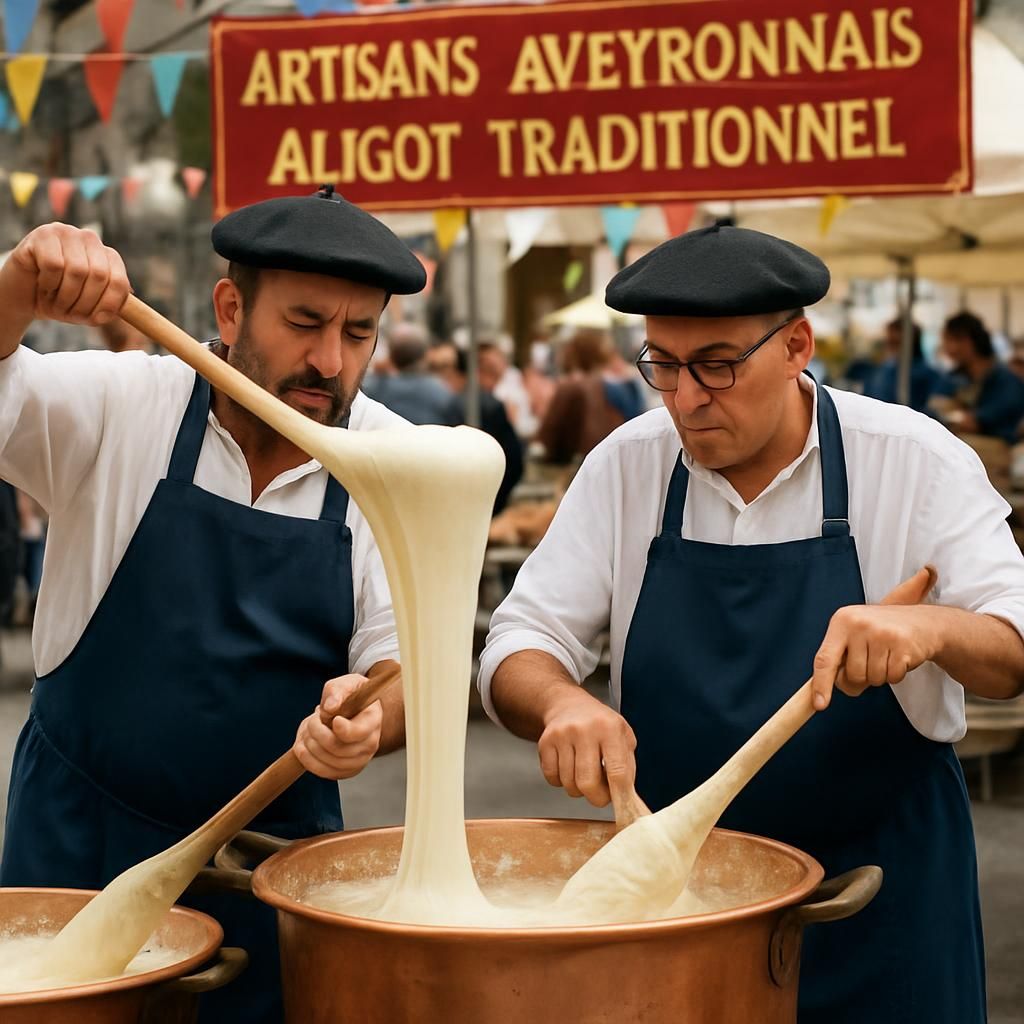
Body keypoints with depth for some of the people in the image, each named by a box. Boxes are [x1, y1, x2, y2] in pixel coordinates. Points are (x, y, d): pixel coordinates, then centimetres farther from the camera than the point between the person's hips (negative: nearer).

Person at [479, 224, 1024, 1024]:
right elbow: (521, 647, -5)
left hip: (879, 892, -2)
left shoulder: (914, 459, -10)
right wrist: (561, 702, -29)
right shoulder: (628, 465, -3)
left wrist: (933, 629, -36)